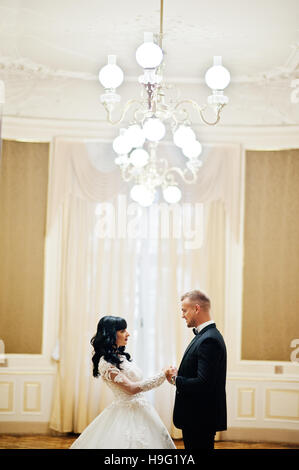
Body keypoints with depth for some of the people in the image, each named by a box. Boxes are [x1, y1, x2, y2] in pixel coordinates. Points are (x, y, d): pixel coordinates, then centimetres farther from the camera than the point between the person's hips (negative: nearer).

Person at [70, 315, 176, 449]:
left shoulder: (122, 356, 11)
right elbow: (131, 388, -20)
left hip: (141, 410, 8)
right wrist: (162, 375, -18)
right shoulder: (106, 363, -16)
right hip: (126, 412, -8)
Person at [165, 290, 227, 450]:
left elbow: (203, 383, -27)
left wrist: (176, 379, -13)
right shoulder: (204, 335, 13)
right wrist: (178, 374, 0)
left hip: (202, 419, -11)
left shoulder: (209, 340, -20)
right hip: (197, 418, 11)